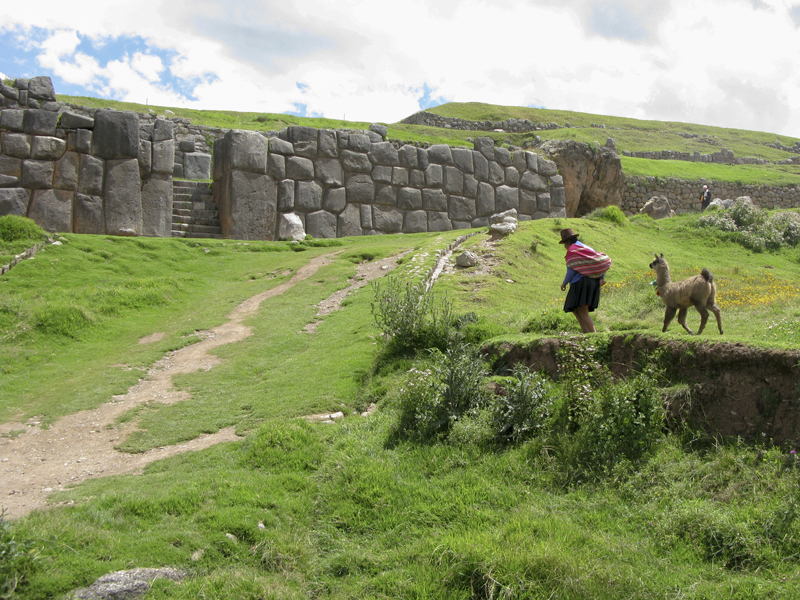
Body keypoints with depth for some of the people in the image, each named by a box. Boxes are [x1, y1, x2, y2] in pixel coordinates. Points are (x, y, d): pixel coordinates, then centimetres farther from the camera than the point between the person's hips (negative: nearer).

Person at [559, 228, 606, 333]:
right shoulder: (587, 249, 23)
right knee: (575, 310, 16)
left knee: (582, 312, -13)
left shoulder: (572, 250, -4)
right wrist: (602, 278, 6)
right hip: (593, 283, 9)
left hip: (581, 282, -9)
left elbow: (571, 270, -12)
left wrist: (564, 283, 0)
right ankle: (586, 333, 10)